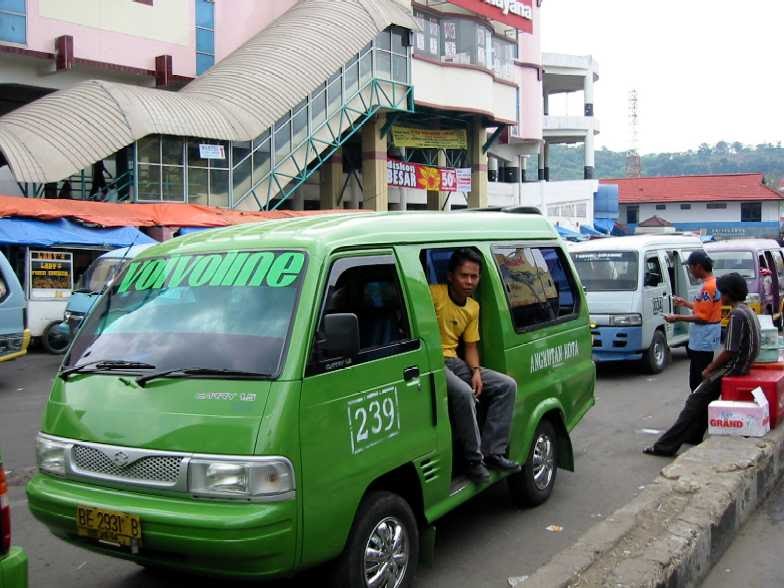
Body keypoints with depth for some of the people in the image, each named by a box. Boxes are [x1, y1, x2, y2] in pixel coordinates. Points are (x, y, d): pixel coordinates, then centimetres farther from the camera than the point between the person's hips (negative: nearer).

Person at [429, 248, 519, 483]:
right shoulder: (434, 294, -13)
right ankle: (473, 459, -20)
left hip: (454, 361, 9)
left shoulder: (473, 307, 13)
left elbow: (471, 345, 17)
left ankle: (492, 452, -5)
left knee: (507, 385, -1)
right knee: (463, 393, -34)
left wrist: (476, 371, -1)